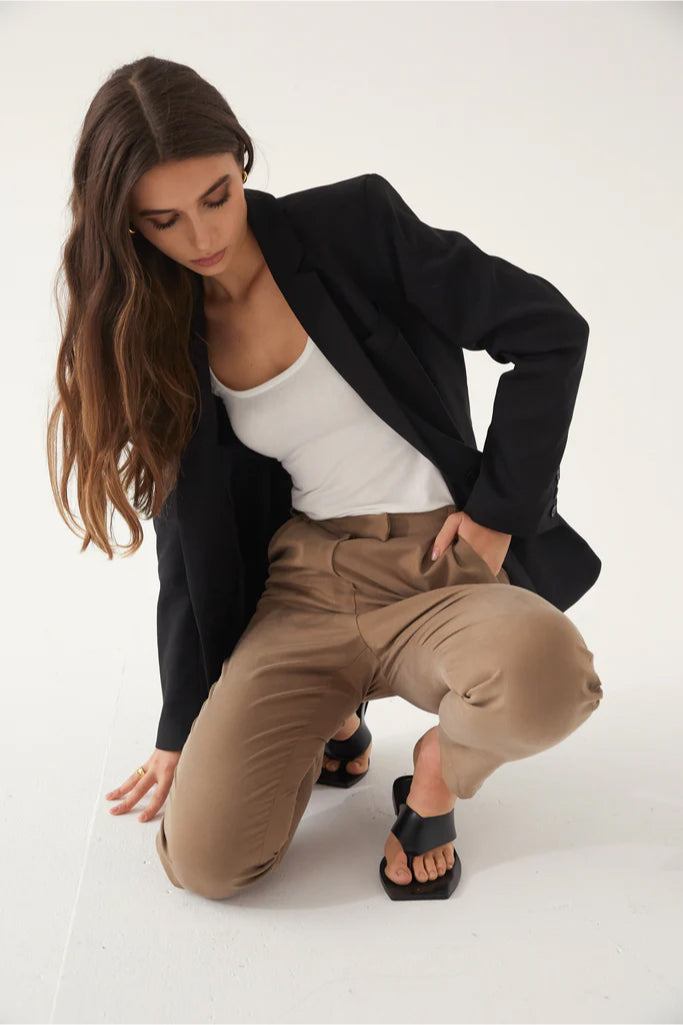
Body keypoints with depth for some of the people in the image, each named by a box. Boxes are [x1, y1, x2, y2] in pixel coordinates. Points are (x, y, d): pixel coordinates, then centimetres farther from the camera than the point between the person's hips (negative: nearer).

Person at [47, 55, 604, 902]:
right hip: (305, 583, 3)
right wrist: (182, 730, 13)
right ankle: (329, 718, 19)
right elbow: (191, 543, 9)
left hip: (443, 568, -2)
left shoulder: (355, 222, -5)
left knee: (540, 674, -36)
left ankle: (438, 770, 1)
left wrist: (498, 510, -7)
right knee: (202, 859, -13)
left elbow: (549, 331, -3)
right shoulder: (160, 339, 5)